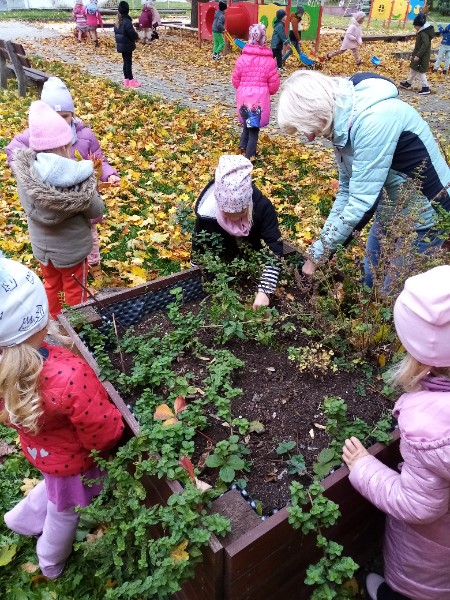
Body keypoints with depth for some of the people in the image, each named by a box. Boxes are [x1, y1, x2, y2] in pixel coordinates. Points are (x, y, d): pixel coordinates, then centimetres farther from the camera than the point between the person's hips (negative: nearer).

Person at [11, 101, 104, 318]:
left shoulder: (24, 168, -20)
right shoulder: (78, 179, -29)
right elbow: (96, 211, -16)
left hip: (41, 246, 4)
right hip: (72, 249, -4)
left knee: (51, 286, 28)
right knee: (74, 293, 19)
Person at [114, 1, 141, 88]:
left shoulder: (117, 22, 7)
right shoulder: (127, 21, -19)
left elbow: (116, 33, 14)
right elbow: (131, 33, -19)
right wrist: (136, 37, 0)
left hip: (121, 45, 8)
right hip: (127, 45, -8)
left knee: (125, 62, 14)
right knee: (128, 62, -4)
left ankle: (126, 80, 17)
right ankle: (131, 81, -1)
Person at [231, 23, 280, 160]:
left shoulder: (242, 58, -4)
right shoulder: (269, 60, -7)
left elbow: (235, 79, 2)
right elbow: (274, 83, -4)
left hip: (244, 96, 2)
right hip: (260, 98, -2)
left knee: (247, 121, 27)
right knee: (255, 126, 8)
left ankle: (244, 143, 26)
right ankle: (249, 155, 9)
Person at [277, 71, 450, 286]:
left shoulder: (374, 120, -31)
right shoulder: (344, 120, -4)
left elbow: (361, 203, -31)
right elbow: (347, 191, 3)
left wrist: (318, 254, -22)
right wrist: (323, 245, -3)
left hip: (424, 216, -7)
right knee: (371, 281, 18)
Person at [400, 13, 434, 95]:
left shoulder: (424, 33, -21)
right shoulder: (421, 32, 10)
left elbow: (425, 45, -29)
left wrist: (418, 55, -32)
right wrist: (413, 54, 22)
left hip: (422, 57, -10)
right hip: (418, 55, 10)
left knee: (420, 71, -7)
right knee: (413, 68, 22)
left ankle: (425, 87, -5)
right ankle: (408, 83, 39)